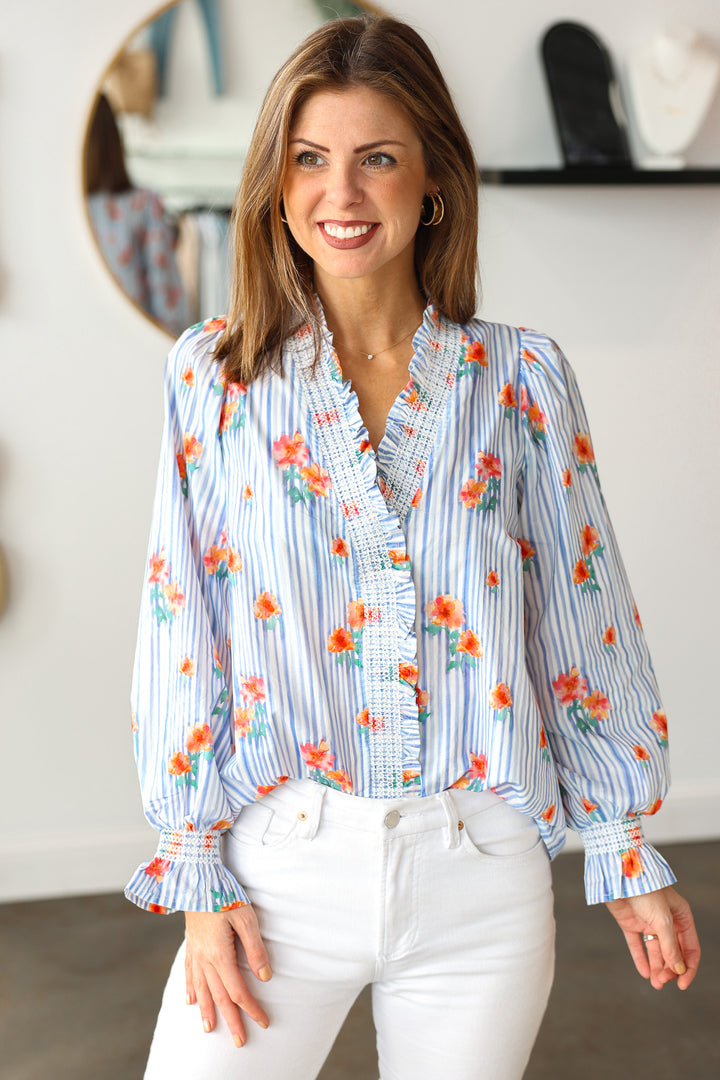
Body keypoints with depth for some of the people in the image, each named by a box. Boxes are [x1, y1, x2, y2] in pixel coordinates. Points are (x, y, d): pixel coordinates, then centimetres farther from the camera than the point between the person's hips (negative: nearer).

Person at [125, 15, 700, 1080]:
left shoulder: (521, 378, -1)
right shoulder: (215, 375, -2)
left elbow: (585, 622, 4)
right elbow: (181, 633, -1)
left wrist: (629, 854, 7)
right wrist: (201, 879, -3)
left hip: (481, 873, 1)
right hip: (281, 863, 0)